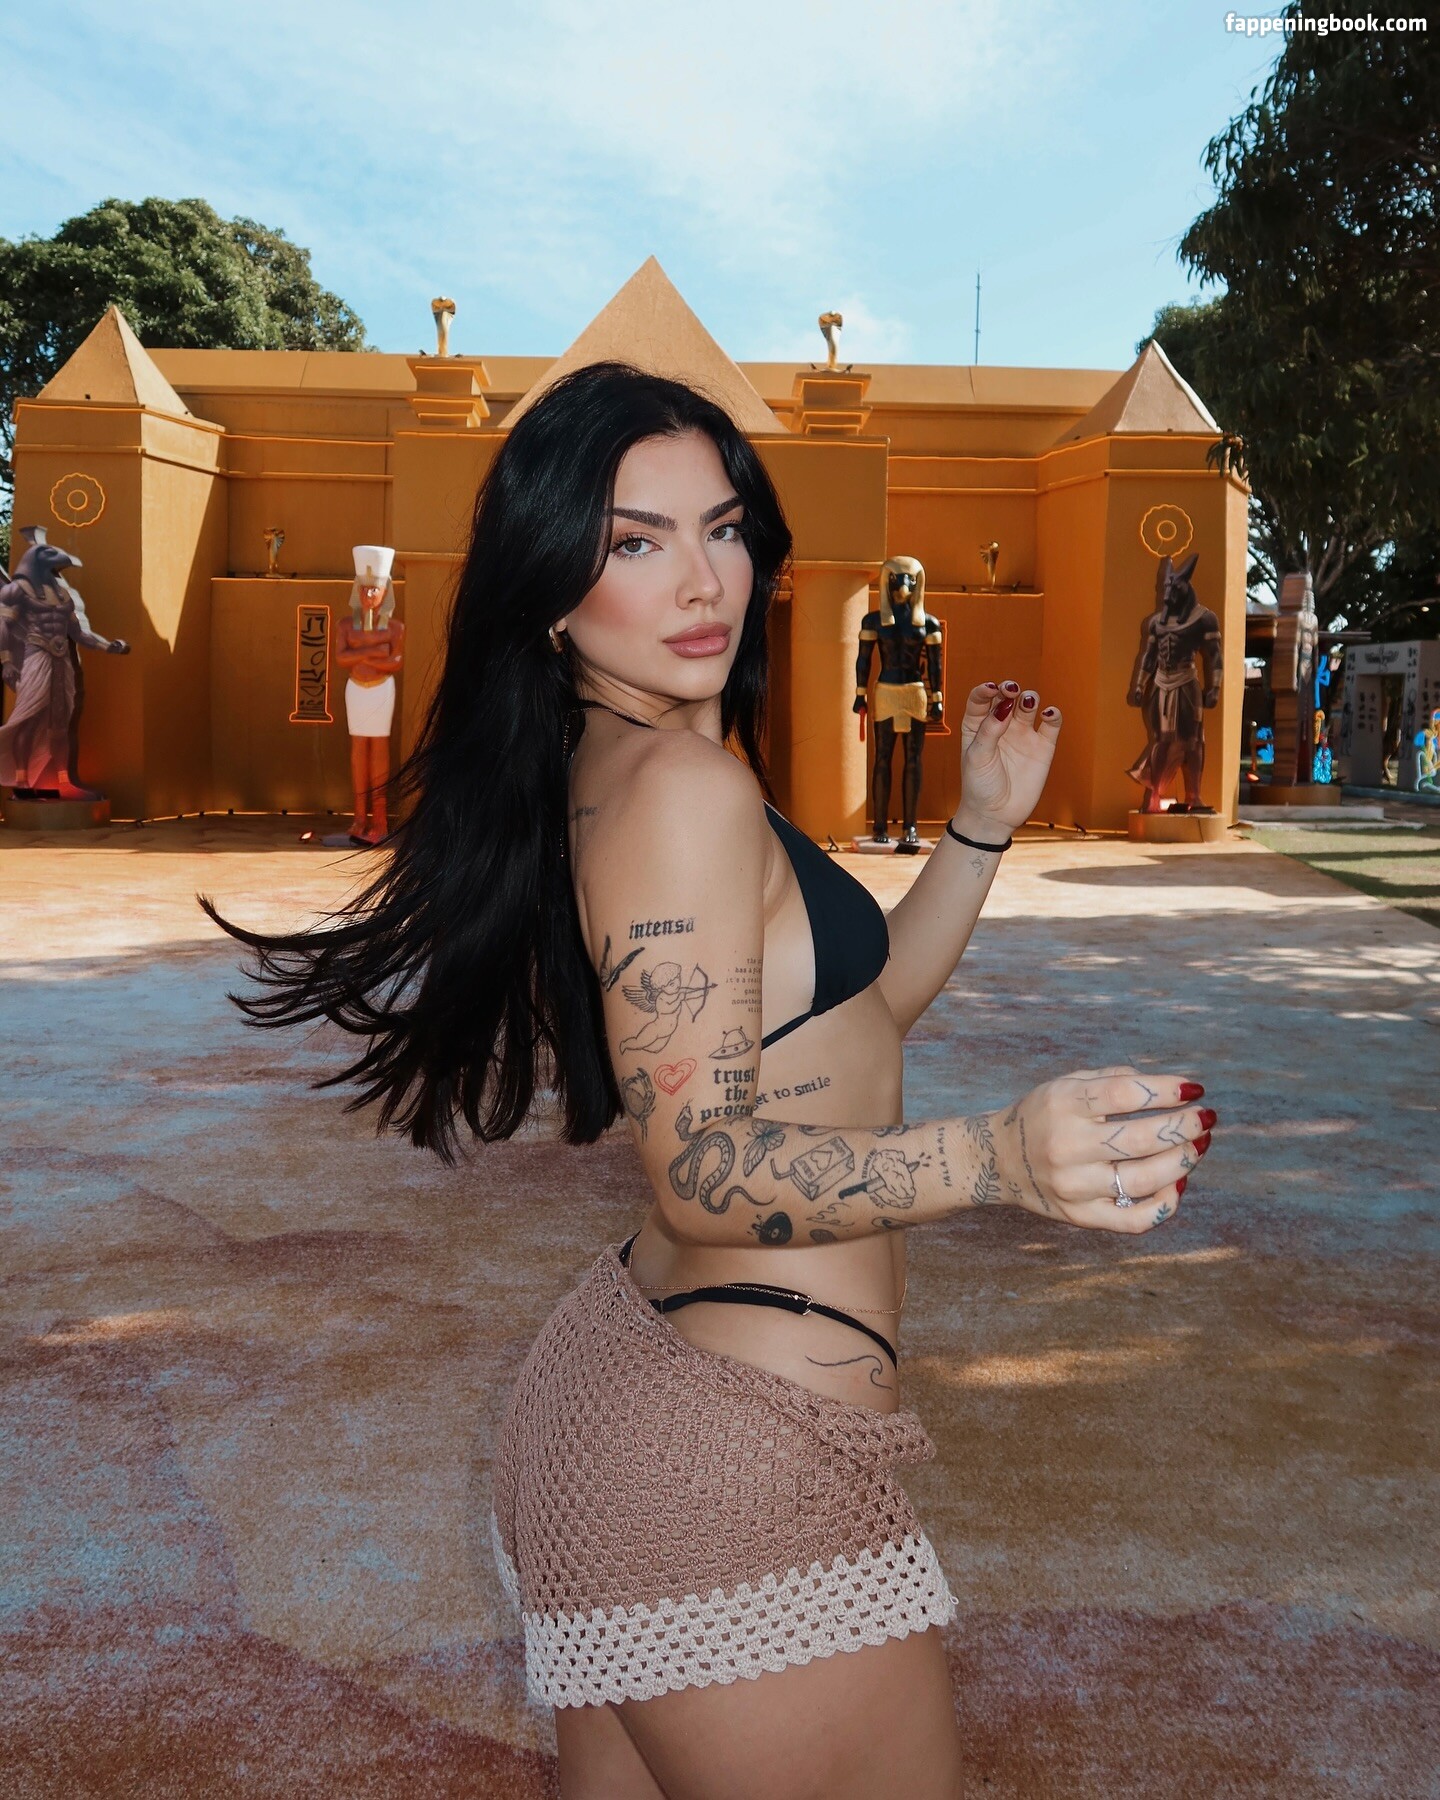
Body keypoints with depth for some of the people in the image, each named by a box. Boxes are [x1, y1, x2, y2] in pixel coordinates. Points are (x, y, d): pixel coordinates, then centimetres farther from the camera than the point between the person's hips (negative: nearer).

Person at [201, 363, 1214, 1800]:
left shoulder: (604, 773, 11)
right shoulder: (683, 782, -17)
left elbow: (854, 1005, 20)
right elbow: (702, 1172, -23)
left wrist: (984, 824, 13)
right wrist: (1000, 1157, -36)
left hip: (618, 1372, 10)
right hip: (734, 1453, -10)